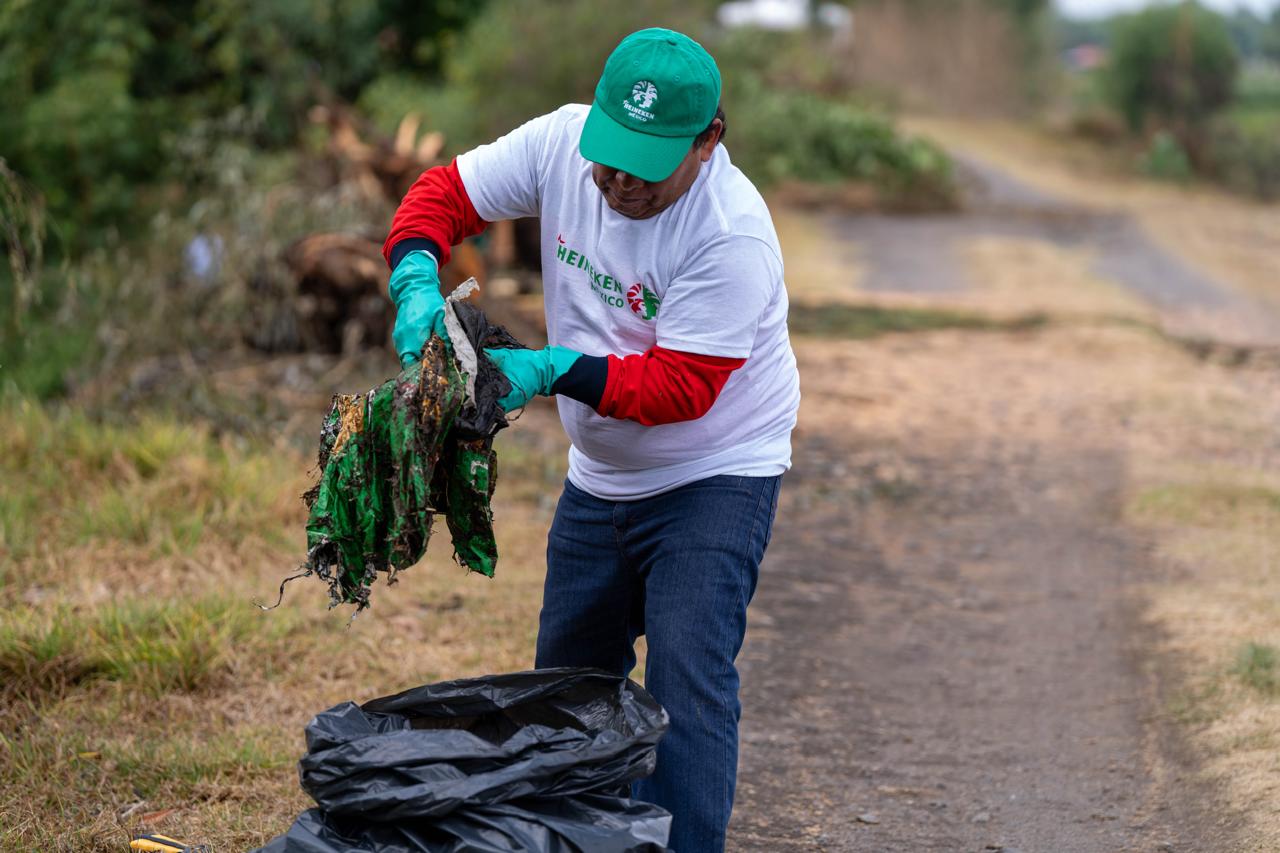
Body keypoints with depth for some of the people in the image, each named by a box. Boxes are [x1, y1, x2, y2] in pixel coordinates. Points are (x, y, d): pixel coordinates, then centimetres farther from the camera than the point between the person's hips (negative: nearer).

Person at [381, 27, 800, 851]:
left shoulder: (732, 234, -28)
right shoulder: (562, 141, -12)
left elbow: (682, 385, -28)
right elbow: (445, 192, -4)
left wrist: (553, 371, -36)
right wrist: (417, 280, -25)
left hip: (714, 476, -6)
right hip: (599, 475, 7)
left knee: (686, 677, -18)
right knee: (569, 674, 16)